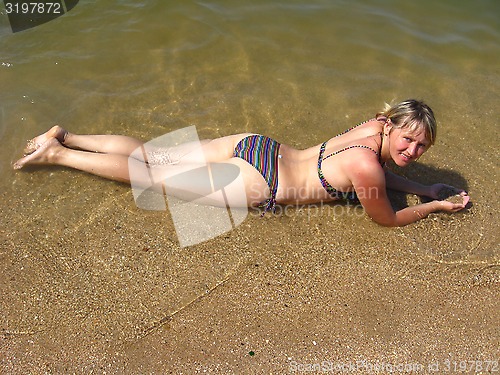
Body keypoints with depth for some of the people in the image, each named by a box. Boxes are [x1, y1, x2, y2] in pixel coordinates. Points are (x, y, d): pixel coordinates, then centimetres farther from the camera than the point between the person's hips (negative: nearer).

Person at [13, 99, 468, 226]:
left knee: (147, 155, 15)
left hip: (254, 146, 7)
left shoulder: (376, 125, 2)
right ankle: (57, 153, 16)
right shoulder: (365, 165, -22)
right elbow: (388, 219, -6)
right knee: (148, 174, 5)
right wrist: (437, 206, 6)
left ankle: (64, 136, 25)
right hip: (258, 183, -7)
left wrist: (425, 188, 18)